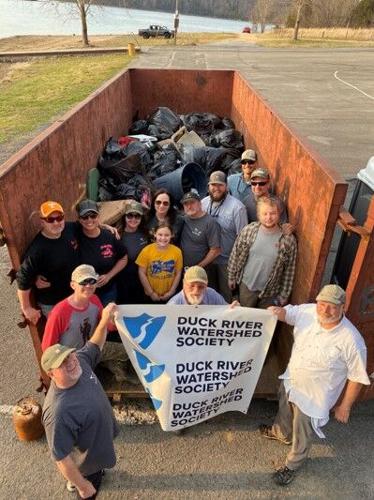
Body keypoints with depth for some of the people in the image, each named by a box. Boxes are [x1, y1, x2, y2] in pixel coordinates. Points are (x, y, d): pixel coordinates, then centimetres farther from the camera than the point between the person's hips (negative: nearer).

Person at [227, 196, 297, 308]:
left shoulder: (289, 239, -18)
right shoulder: (248, 230, -15)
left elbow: (289, 271, -10)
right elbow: (235, 254, -3)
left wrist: (283, 295, -5)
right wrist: (231, 277, 3)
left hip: (270, 291, -1)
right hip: (246, 285, 1)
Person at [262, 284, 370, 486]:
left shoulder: (351, 341, -33)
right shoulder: (308, 311, -20)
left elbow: (357, 378, -19)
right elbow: (287, 312, 0)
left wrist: (345, 406, -8)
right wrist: (276, 311, -23)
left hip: (313, 397, -5)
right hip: (290, 381, 5)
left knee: (302, 436, 20)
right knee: (285, 411, 34)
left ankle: (292, 465, 50)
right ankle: (281, 433, 67)